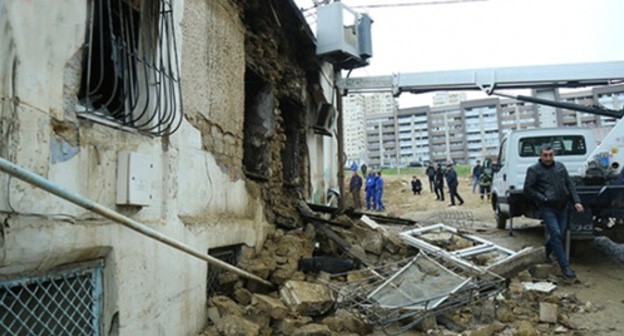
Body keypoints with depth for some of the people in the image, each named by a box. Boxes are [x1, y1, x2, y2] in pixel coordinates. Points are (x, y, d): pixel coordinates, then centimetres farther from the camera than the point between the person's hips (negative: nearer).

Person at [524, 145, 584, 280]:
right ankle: (565, 266, -5)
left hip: (563, 206, 5)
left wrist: (576, 201, 2)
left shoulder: (560, 166, 9)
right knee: (556, 234, -11)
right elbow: (527, 189, -7)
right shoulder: (534, 170, -6)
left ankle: (546, 251, 38)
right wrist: (543, 198, -14)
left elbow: (570, 184, 12)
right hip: (547, 208, -5)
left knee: (560, 234, 11)